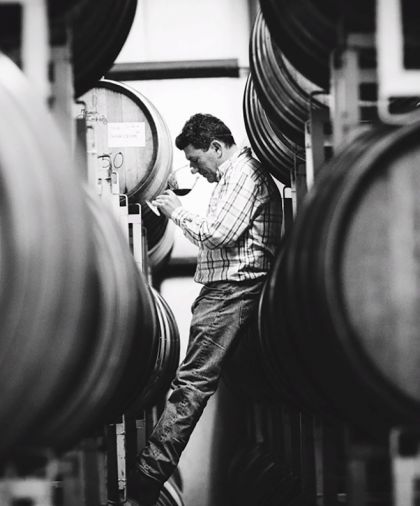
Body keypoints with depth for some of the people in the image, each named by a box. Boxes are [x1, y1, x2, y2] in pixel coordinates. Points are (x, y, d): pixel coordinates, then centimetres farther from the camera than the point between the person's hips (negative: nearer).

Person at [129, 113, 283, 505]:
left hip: (231, 292, -11)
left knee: (191, 383, -15)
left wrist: (178, 212, -7)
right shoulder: (237, 174, 23)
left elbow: (220, 235, -17)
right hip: (228, 289, 11)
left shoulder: (243, 174, -9)